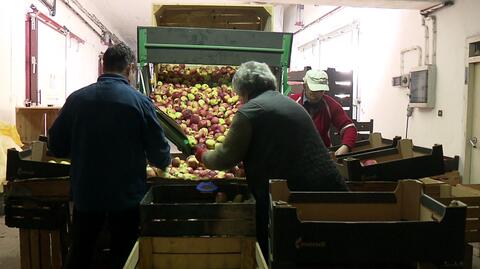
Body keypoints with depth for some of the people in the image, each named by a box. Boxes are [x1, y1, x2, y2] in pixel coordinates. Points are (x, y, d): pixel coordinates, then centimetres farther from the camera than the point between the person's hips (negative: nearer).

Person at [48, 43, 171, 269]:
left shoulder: (77, 98, -5)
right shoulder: (140, 101, -13)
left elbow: (56, 147, 1)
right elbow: (159, 152, -10)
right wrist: (163, 162, 13)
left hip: (85, 193, 3)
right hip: (127, 196, -2)